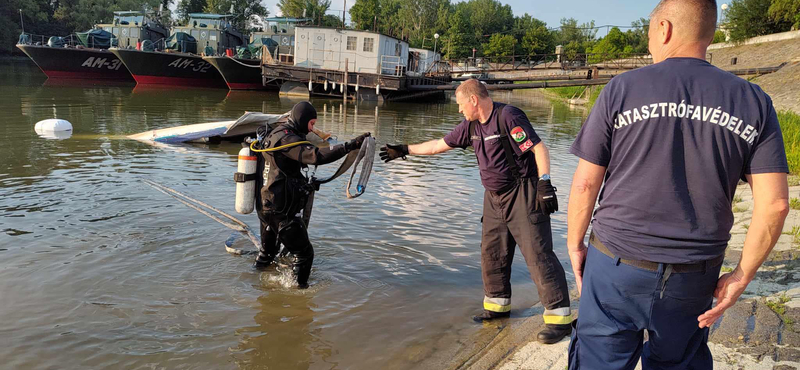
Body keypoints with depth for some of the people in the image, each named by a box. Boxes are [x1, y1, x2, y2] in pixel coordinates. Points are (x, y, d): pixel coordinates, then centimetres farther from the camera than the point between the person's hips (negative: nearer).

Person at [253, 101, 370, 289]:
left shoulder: (274, 135, 13)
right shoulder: (286, 139, -19)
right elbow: (316, 156, -33)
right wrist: (350, 146, -36)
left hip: (265, 206, 10)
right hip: (282, 211, -10)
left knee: (268, 249, 28)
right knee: (304, 253, 1)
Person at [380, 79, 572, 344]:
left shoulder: (508, 117, -15)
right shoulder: (471, 126, 9)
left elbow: (539, 148, -18)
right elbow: (439, 145, 17)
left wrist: (544, 184, -25)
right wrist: (405, 151, 19)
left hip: (523, 195, -8)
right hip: (495, 197, 9)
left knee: (538, 254, -9)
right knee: (491, 252, 12)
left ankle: (559, 317, -4)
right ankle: (498, 304, 28)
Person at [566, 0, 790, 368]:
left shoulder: (621, 89, -6)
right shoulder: (753, 102, 1)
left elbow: (585, 183, -5)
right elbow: (774, 203, -4)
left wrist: (575, 245, 7)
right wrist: (742, 276, 5)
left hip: (616, 267, -2)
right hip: (693, 279, 3)